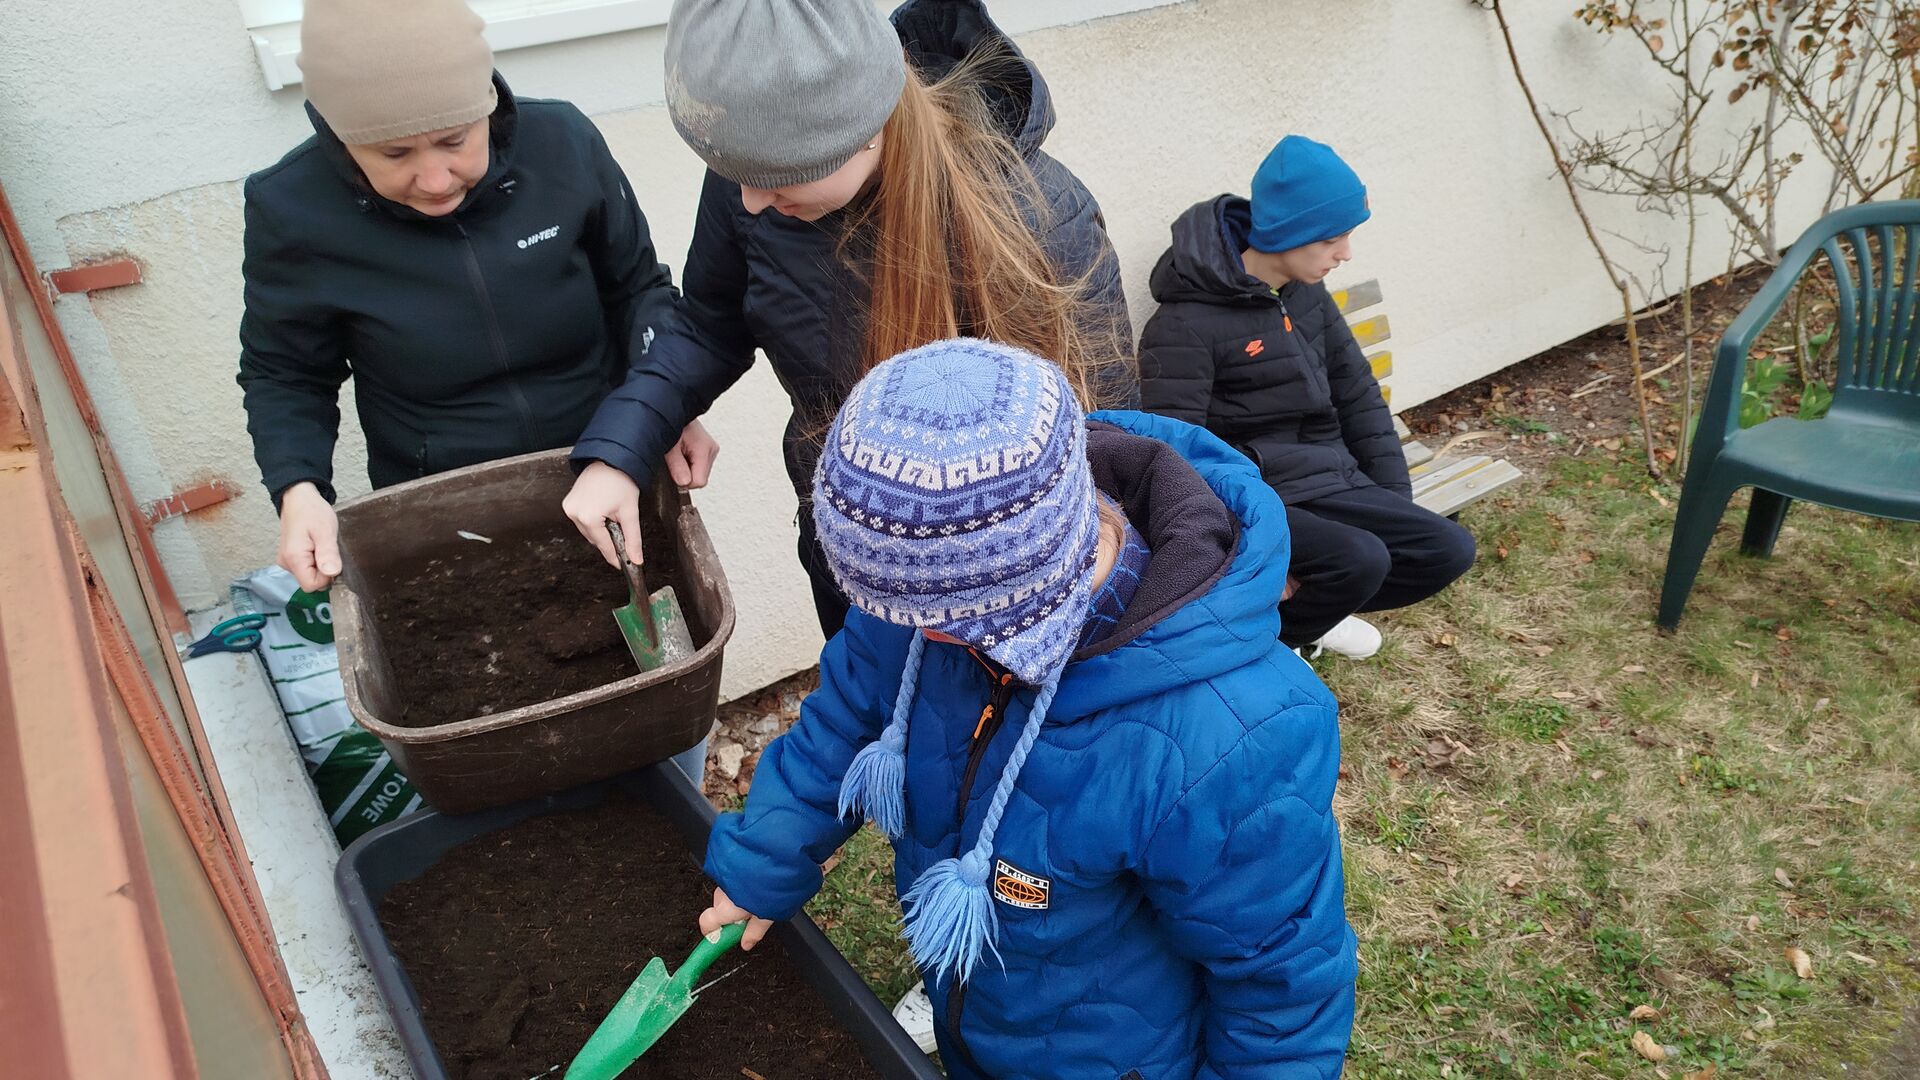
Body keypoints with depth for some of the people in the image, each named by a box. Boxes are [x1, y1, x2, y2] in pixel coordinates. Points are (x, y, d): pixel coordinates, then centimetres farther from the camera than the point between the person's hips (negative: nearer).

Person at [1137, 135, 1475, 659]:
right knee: (1359, 558, -30)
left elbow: (1358, 395, 15)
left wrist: (1395, 502, 10)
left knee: (1448, 550, -6)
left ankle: (1305, 611, 9)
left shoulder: (1307, 293, 8)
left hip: (1331, 484, 8)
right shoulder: (1187, 323, -18)